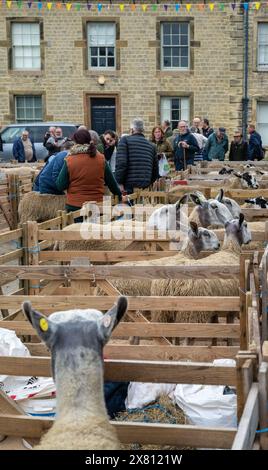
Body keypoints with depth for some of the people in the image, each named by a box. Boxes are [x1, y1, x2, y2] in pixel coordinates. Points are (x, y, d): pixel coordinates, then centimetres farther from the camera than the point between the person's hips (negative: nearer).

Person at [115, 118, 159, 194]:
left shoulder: (125, 140, 1)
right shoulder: (152, 146, 15)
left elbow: (121, 163, -12)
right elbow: (155, 170, 18)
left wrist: (120, 183, -11)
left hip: (129, 187, -5)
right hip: (145, 187, 5)